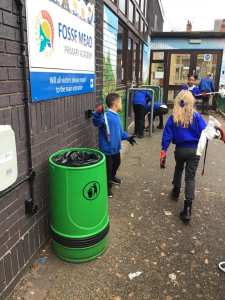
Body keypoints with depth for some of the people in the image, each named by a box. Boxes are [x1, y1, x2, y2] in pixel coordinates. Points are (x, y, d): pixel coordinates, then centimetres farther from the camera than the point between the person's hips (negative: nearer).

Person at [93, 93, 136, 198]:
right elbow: (97, 122, -43)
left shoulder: (116, 116, 8)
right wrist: (98, 114, -61)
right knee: (108, 168, 5)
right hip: (107, 149, -10)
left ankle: (112, 177, 55)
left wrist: (127, 137, 18)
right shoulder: (106, 116, -24)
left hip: (116, 148, 10)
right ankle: (106, 187, 24)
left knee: (116, 163, 29)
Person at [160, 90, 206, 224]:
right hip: (194, 150, -1)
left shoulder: (173, 117, -4)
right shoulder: (196, 116, -7)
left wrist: (164, 151, -1)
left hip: (179, 149, 2)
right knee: (190, 177, 1)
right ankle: (187, 208, -6)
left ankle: (176, 191, 47)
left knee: (178, 169, 29)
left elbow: (167, 136, -5)